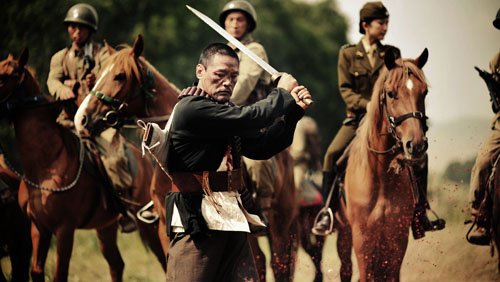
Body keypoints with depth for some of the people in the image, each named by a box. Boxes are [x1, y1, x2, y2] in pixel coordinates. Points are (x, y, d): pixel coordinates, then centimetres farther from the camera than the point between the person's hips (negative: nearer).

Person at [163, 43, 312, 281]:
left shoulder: (222, 111, 17)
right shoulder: (192, 109, -13)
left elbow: (260, 147, 16)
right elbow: (249, 119, -20)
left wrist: (293, 110, 5)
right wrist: (282, 93, -3)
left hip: (232, 217, 9)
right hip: (196, 218, -9)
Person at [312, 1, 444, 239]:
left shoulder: (392, 54, 9)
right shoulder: (348, 54, 4)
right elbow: (345, 90, -3)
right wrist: (369, 105, -18)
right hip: (357, 118, -2)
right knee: (332, 153, -24)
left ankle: (419, 215, -2)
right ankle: (327, 212, -16)